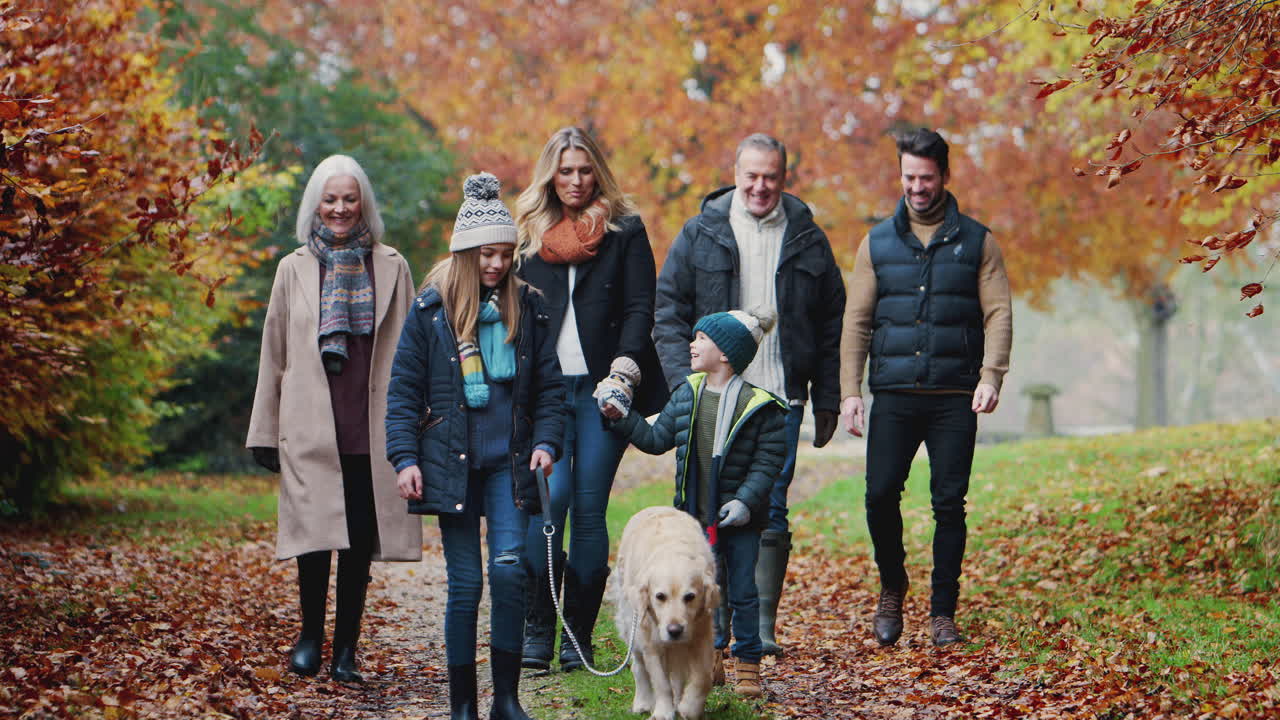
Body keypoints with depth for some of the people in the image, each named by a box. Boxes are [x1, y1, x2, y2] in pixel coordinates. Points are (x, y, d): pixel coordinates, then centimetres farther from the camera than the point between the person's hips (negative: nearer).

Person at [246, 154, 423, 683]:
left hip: (373, 426, 0)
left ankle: (346, 647, 12)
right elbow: (274, 354, 12)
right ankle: (311, 634, 12)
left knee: (360, 538, 0)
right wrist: (265, 431, 10)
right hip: (312, 426, 0)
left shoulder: (391, 268, 9)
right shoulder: (294, 269, 10)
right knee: (317, 530, -8)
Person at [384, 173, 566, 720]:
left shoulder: (527, 308, 6)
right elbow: (403, 391, 2)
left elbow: (550, 387, 10)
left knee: (510, 569, -12)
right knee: (465, 583, 0)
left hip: (508, 464, 1)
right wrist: (405, 459, -6)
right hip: (451, 464, -1)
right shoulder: (431, 310, 0)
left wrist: (546, 442, -4)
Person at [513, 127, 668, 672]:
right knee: (549, 497, -14)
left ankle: (578, 636, 5)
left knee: (589, 508, -3)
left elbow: (640, 308, 2)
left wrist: (623, 373, -12)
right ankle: (536, 631, -8)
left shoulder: (625, 231, 9)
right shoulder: (528, 234, 16)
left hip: (601, 388, -1)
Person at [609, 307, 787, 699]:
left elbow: (768, 461, -10)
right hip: (696, 516, 4)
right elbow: (657, 439, 13)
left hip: (740, 519, -4)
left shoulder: (759, 406, -11)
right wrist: (623, 417, 4)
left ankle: (747, 663, 16)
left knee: (742, 591, 4)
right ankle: (710, 655, 24)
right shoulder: (685, 396, 5)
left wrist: (746, 501, -19)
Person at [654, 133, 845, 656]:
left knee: (770, 512, -3)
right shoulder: (700, 234, 6)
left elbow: (831, 323, 12)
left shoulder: (807, 239, 9)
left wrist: (826, 399, 8)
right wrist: (685, 383, -7)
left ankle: (762, 625, 2)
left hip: (780, 401, 0)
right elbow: (669, 312, 4)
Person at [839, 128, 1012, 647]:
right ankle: (892, 586, 18)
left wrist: (991, 376, -12)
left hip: (955, 397, -1)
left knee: (949, 503, 0)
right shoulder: (878, 243, 11)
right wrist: (849, 390, 0)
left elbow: (998, 312, 3)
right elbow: (856, 321, 10)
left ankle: (943, 613, 10)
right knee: (880, 493, -8)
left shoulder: (976, 241, 8)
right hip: (894, 395, 1)